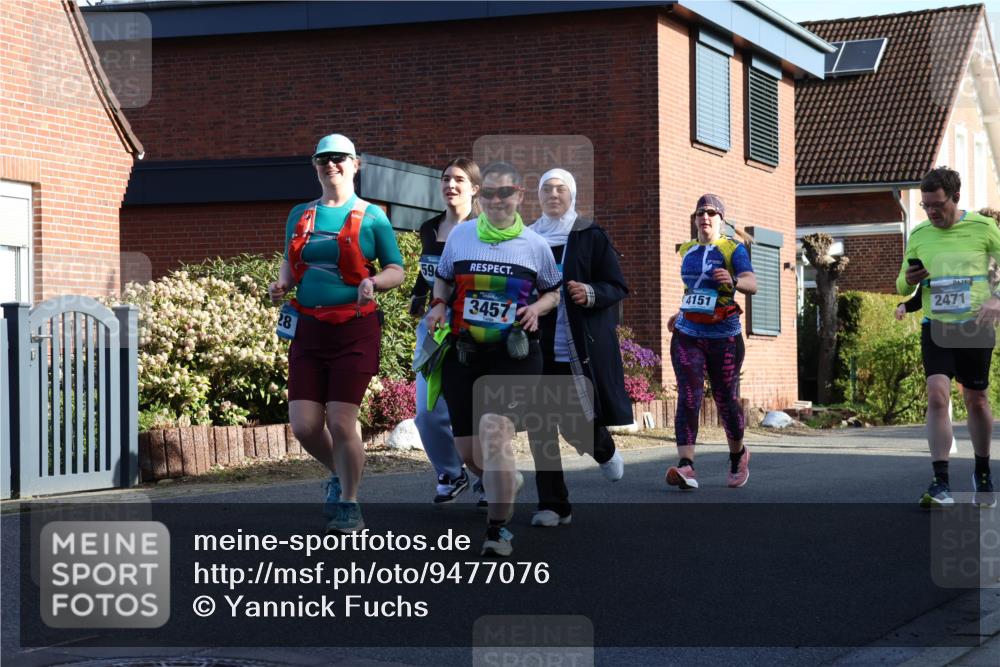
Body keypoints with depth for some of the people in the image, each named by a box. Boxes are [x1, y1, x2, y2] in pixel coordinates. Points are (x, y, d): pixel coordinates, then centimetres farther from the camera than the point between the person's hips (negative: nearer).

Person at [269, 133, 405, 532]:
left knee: (341, 423, -8)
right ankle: (339, 474, 30)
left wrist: (373, 283, -18)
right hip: (308, 329, 4)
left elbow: (396, 270, 3)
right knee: (304, 426, -1)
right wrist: (282, 284, 2)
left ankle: (349, 505, 10)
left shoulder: (371, 216, 1)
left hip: (354, 330, -4)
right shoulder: (300, 215, 13)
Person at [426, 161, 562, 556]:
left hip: (514, 355, -3)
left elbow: (553, 291, 17)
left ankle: (498, 530, -13)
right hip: (464, 353, 3)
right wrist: (438, 305, 1)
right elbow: (443, 279, 21)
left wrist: (538, 308, -4)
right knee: (467, 449, 4)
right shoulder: (460, 235, 6)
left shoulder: (535, 245, 3)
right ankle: (506, 483, 41)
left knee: (493, 431, -24)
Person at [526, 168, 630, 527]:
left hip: (580, 347, -3)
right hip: (537, 348, 3)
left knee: (577, 423, -8)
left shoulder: (591, 237, 3)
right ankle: (552, 505, 6)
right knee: (540, 426, -2)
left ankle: (604, 450, 29)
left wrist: (592, 294, -19)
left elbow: (618, 288, 1)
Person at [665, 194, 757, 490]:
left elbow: (752, 284, -20)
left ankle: (738, 456, 34)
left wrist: (733, 281, -41)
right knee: (688, 397, -14)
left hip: (724, 338, -3)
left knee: (726, 399, 7)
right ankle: (686, 468, -26)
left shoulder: (733, 249, -3)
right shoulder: (687, 251, 12)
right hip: (687, 335, 3)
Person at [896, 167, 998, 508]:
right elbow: (902, 287, 14)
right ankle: (940, 484, -16)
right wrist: (909, 279, -10)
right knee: (937, 394, -15)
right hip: (936, 326, 1)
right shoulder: (919, 234, 4)